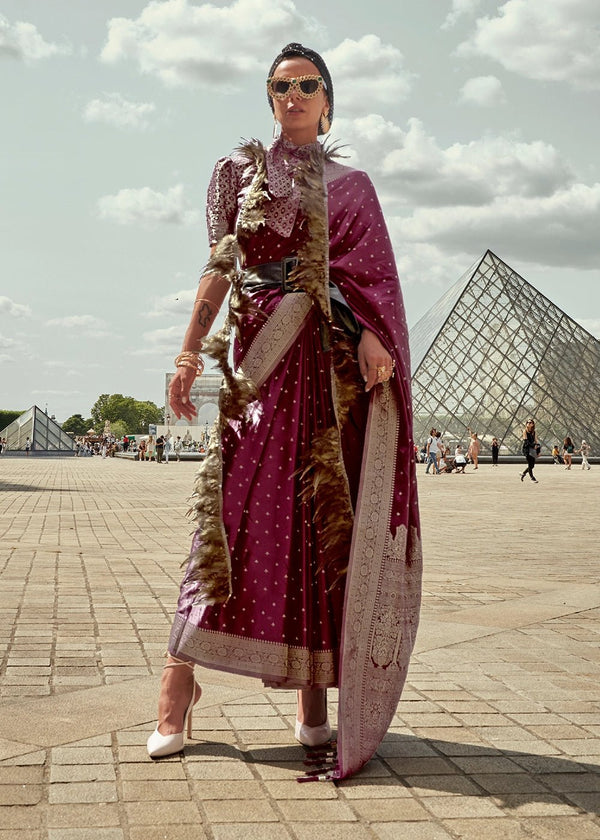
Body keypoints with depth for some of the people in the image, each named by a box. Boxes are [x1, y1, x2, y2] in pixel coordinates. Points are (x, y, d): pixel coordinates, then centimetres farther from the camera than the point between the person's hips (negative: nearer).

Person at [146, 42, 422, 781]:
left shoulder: (349, 185, 15)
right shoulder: (238, 170, 16)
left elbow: (367, 273, 3)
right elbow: (219, 267, 11)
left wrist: (370, 336, -17)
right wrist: (189, 354, 2)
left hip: (330, 359, 1)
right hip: (261, 354, 0)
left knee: (322, 515, -3)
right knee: (235, 506, -9)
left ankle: (314, 698, 3)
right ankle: (177, 689, -7)